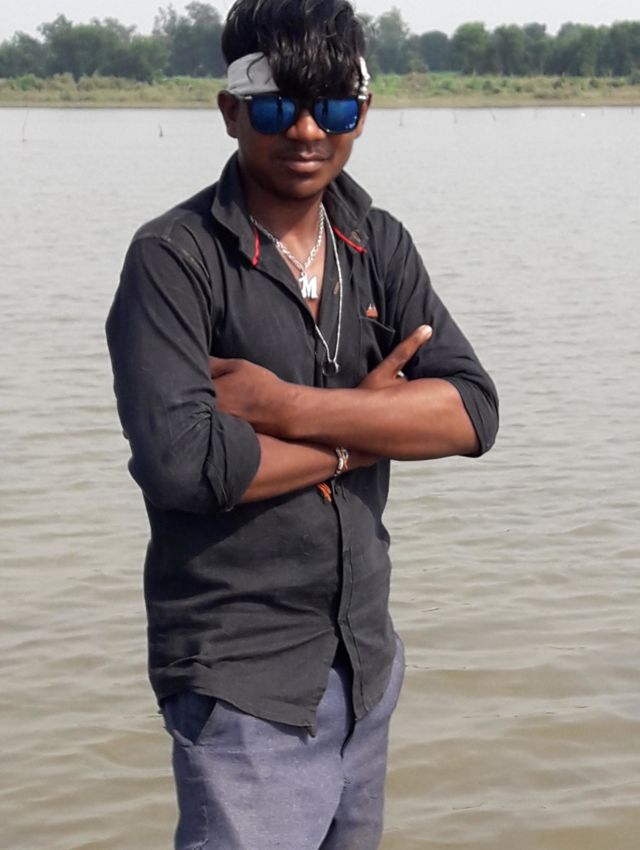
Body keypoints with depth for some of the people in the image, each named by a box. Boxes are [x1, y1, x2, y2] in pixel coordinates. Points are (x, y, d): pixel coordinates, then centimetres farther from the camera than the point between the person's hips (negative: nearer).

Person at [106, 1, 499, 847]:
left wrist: (288, 406, -18)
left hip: (366, 655, 6)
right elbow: (179, 460, -25)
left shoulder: (379, 245, 5)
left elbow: (473, 413, -7)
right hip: (243, 678, -6)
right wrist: (362, 435, -13)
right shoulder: (174, 258, -12)